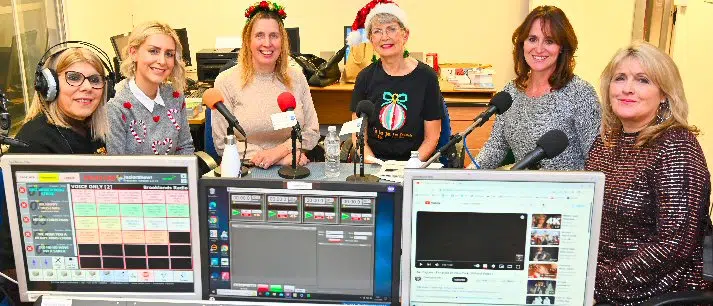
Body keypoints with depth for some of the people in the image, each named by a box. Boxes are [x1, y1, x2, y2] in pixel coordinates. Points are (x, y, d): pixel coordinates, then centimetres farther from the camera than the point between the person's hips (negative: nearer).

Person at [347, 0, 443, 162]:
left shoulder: (426, 77, -2)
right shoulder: (365, 77, 4)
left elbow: (432, 137, 0)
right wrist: (370, 160, -13)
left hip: (415, 163, -1)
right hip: (375, 165, 2)